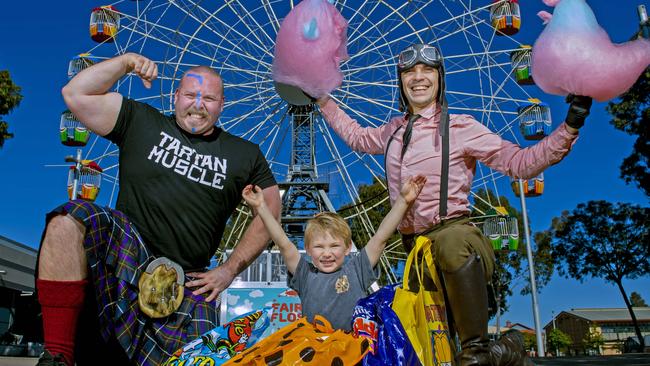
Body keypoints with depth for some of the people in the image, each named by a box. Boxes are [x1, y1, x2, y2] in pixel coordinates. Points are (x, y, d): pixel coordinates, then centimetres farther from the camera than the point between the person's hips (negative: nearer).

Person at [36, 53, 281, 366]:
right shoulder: (141, 122, 11)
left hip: (187, 280, 1)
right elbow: (76, 94, 7)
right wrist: (126, 61, -3)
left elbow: (270, 211, 8)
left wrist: (230, 269, 1)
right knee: (69, 219, -30)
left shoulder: (245, 155, 10)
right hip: (126, 248, 0)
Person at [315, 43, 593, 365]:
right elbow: (356, 136, 34)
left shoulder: (459, 127, -2)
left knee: (452, 243, -42)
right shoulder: (393, 131, 15)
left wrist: (569, 127, -16)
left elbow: (520, 162, -5)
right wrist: (322, 99, 37)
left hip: (453, 231, -6)